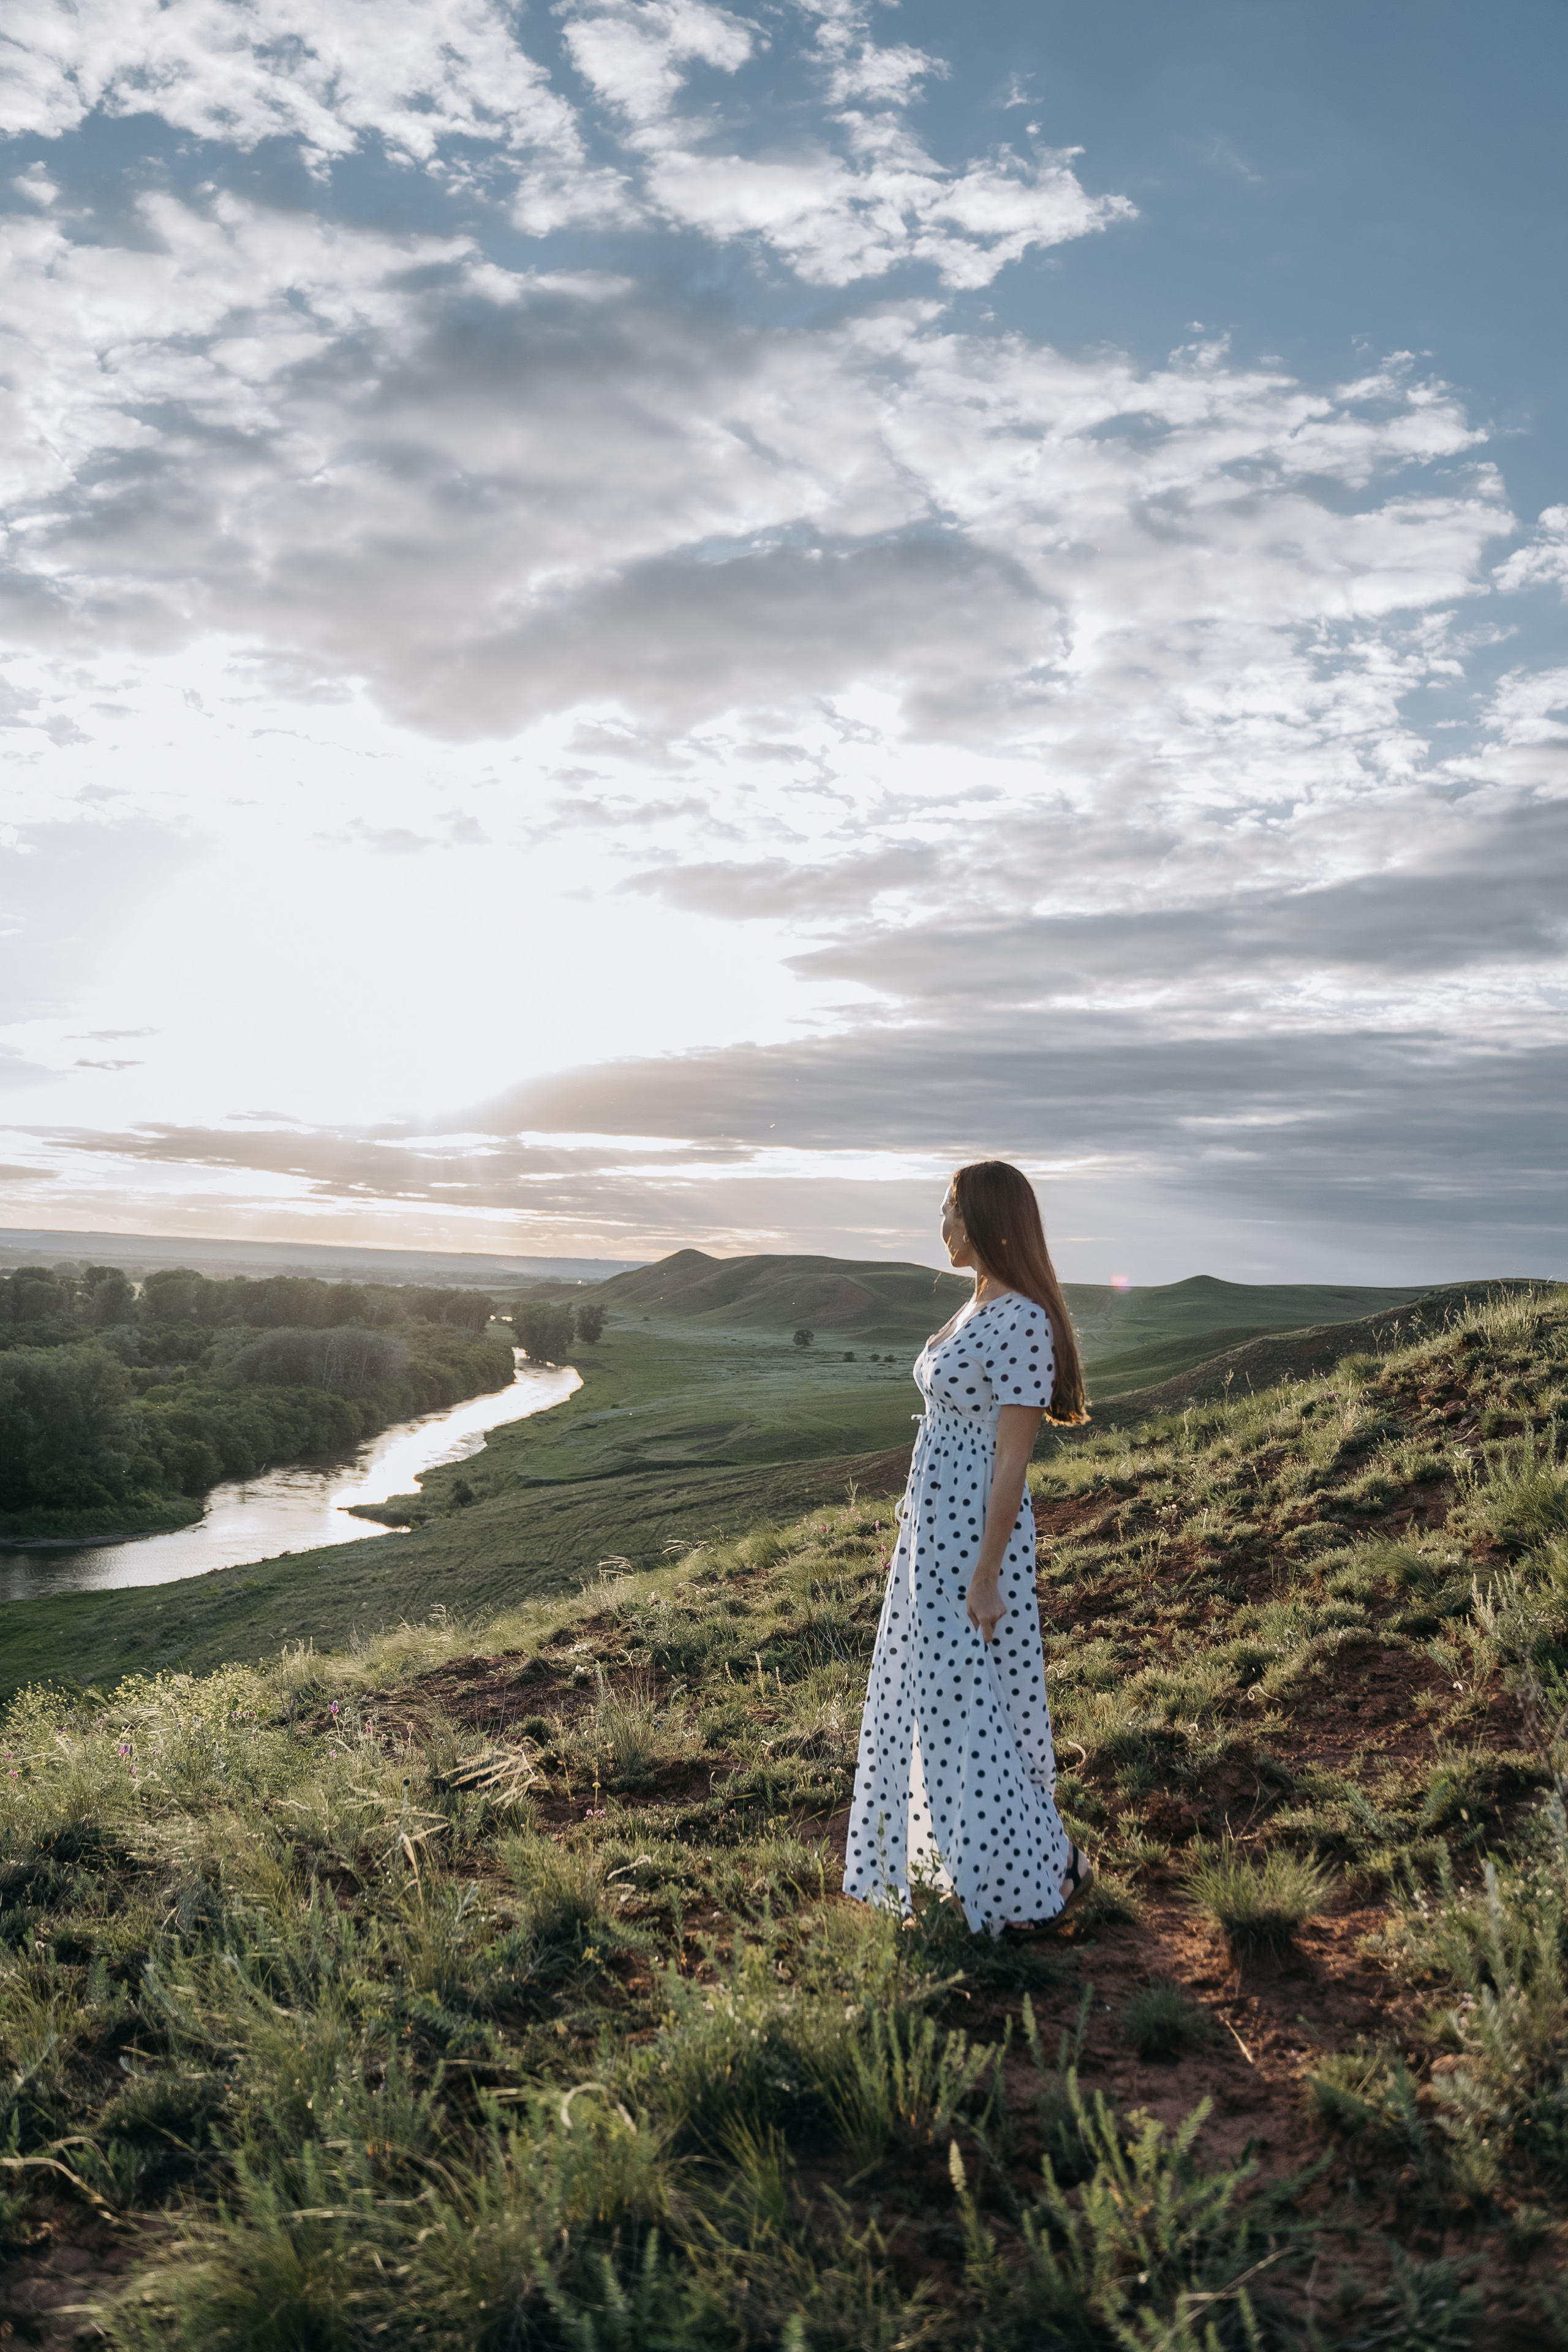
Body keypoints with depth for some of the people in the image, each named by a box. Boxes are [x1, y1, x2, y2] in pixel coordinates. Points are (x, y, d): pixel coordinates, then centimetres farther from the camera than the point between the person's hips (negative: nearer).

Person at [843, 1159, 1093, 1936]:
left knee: (977, 1704, 2)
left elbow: (1013, 1456, -21)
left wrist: (986, 1574, -19)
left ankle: (1042, 1868, 19)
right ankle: (965, 1849, 35)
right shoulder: (977, 1307, 9)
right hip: (936, 1525, 10)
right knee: (937, 1695, 19)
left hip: (977, 1532, -10)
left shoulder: (1022, 1320, -21)